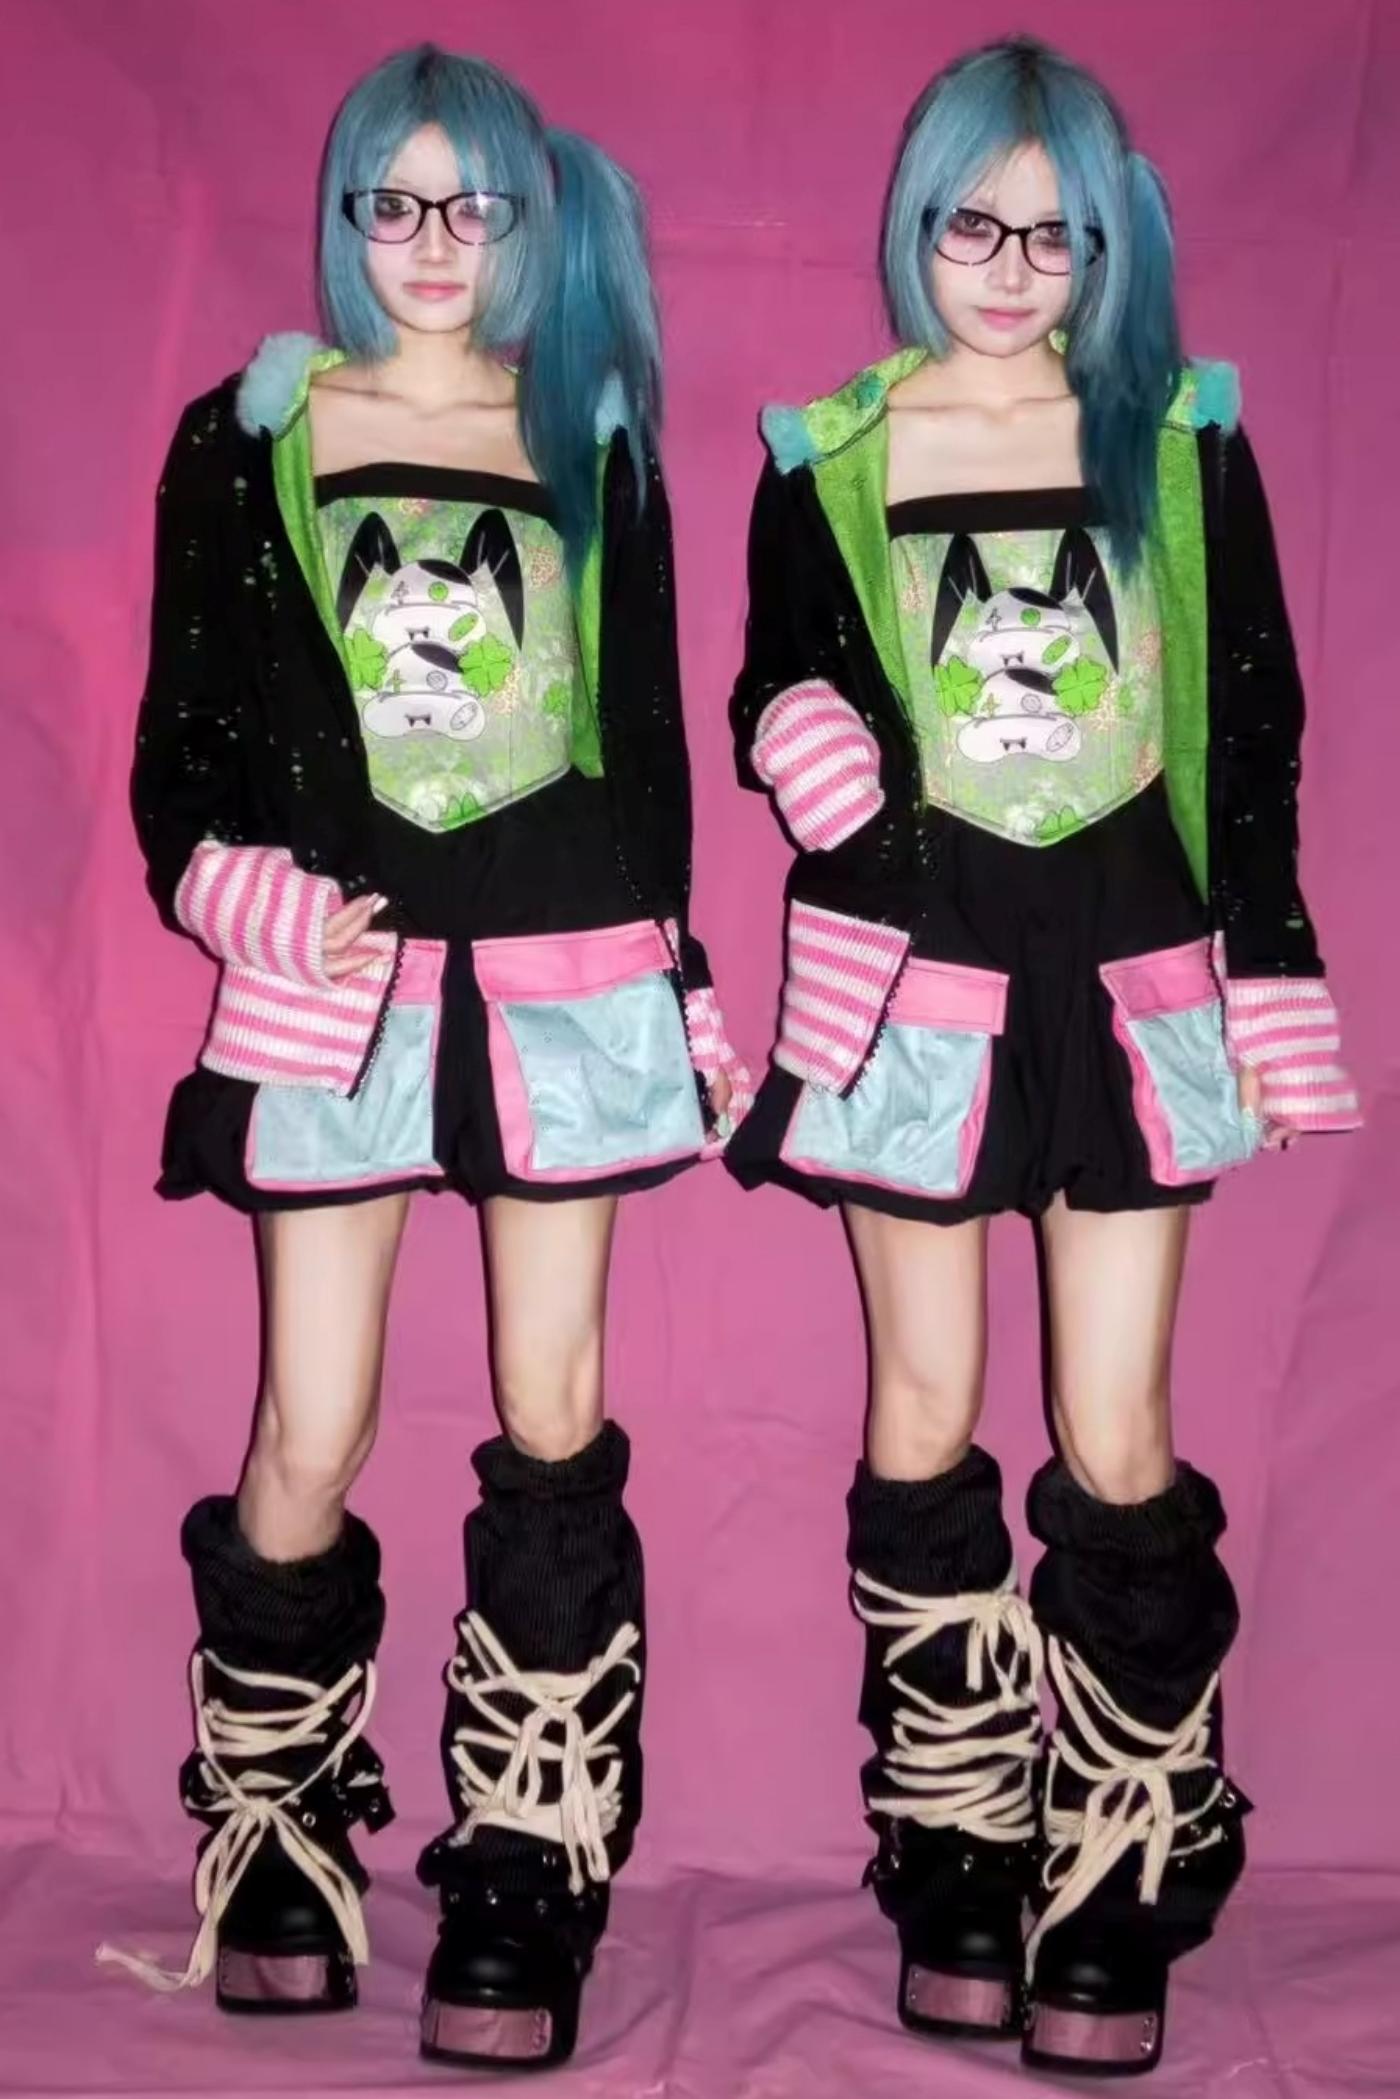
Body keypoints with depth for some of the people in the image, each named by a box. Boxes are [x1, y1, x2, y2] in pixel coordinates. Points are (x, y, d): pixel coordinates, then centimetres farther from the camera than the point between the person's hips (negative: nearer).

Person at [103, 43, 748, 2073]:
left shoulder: (596, 441, 11)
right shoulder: (249, 438, 6)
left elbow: (650, 743, 14)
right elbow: (182, 743, 6)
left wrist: (690, 996, 13)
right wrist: (255, 902, -11)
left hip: (569, 981, 2)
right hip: (334, 983, -1)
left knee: (553, 1418, 2)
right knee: (310, 1440, -3)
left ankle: (524, 1881, 12)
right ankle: (273, 1835, 20)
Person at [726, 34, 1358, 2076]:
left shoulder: (1184, 433, 4)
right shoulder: (829, 453, 3)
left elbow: (1256, 731, 5)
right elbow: (773, 699, 7)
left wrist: (1270, 991, 1)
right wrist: (804, 734, -17)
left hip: (1134, 985, 0)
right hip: (914, 981, 1)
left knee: (1120, 1448, -1)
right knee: (925, 1426, 5)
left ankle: (1117, 1905, 12)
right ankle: (955, 1875, 19)